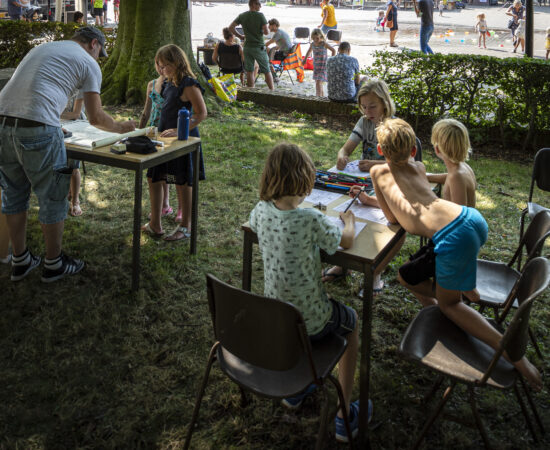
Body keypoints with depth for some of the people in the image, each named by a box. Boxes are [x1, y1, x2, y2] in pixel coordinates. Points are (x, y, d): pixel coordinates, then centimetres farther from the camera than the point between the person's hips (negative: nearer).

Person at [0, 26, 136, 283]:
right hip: (37, 128, -7)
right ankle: (54, 265, 21)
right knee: (52, 198, 8)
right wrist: (121, 127, 25)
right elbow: (95, 118, 6)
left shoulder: (41, 48, 29)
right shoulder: (88, 63, 8)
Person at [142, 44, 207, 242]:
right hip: (165, 138, 9)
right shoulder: (169, 83, 10)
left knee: (182, 184, 2)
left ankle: (185, 226, 17)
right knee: (154, 179, 11)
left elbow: (201, 113, -22)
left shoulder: (188, 85, -17)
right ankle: (155, 224, 22)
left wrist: (180, 131, -27)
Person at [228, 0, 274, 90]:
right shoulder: (260, 15, -10)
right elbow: (266, 32, -14)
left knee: (249, 72, 8)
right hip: (259, 47, -4)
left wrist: (240, 36, 10)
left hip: (247, 47, 4)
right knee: (267, 71, 8)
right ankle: (272, 91, 12)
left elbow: (231, 27, 1)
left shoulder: (242, 16, 2)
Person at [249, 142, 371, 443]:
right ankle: (345, 416, 27)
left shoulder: (261, 211, -9)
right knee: (351, 321, 27)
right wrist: (349, 220, 12)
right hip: (309, 323, -5)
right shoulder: (311, 219, -26)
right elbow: (347, 241, -7)